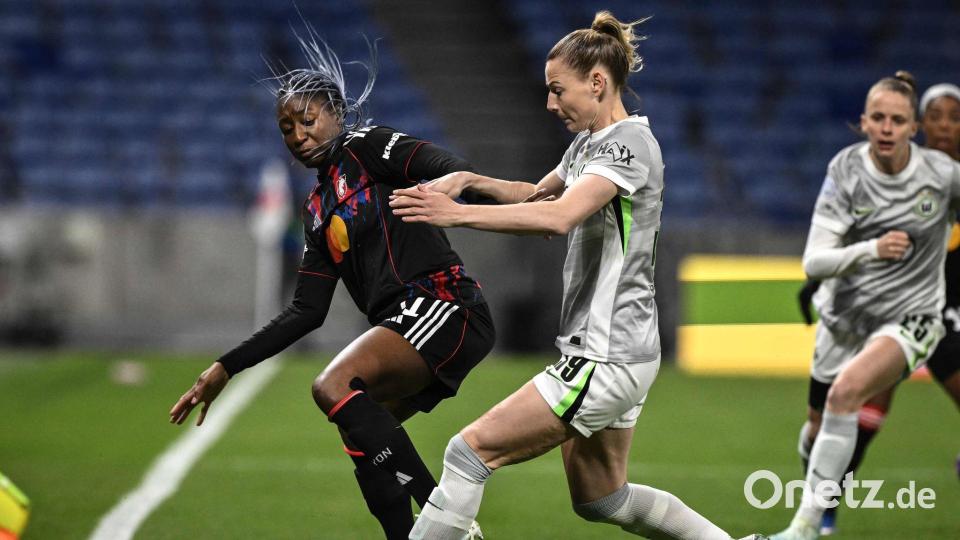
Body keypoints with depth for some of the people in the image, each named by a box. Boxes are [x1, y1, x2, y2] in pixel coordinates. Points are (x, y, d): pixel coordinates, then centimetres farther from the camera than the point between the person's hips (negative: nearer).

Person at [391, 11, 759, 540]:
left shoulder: (628, 143, -16)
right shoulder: (589, 142, 13)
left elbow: (559, 217, -32)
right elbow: (537, 193, 29)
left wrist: (458, 214, -35)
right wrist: (468, 180, 11)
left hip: (608, 357, -10)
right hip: (599, 351, 10)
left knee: (471, 451, -11)